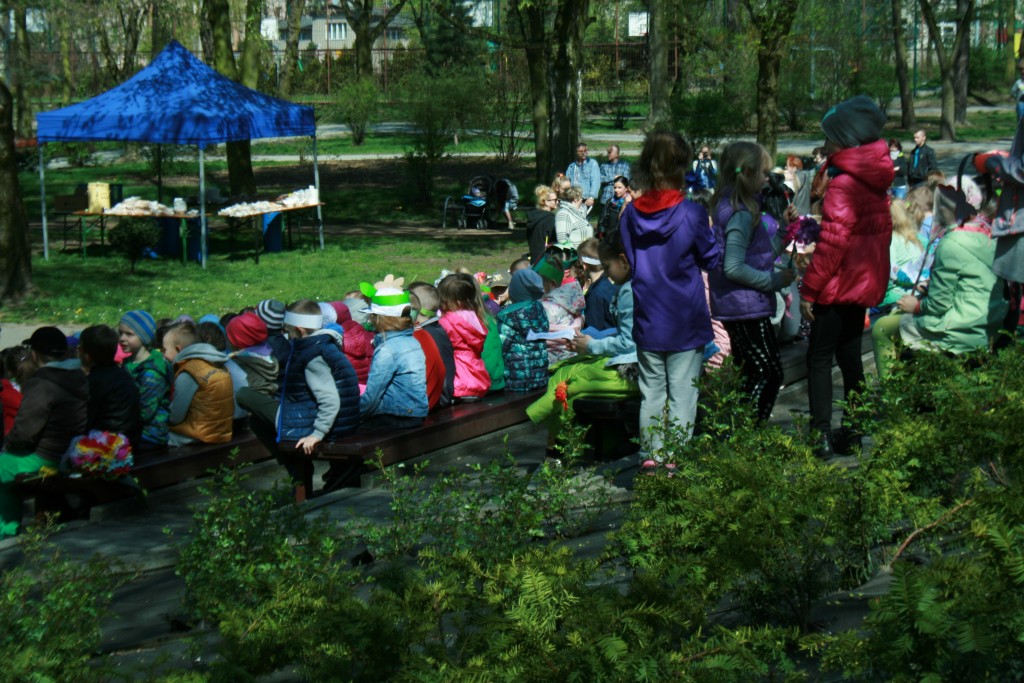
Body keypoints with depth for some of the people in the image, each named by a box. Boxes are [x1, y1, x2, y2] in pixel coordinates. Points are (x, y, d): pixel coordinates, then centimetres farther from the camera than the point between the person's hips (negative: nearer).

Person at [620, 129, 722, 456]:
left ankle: (650, 458, 17)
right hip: (684, 319, -4)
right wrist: (715, 229, 12)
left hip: (646, 319, 4)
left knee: (651, 394, 12)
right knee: (682, 396, 3)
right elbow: (712, 259, -1)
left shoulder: (630, 213, -1)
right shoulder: (691, 213, -13)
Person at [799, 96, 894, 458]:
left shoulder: (843, 185, -20)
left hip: (840, 286, -9)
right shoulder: (875, 181, 8)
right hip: (866, 282, 9)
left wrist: (809, 289, -16)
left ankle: (821, 437, -2)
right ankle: (852, 434, 21)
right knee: (849, 353, 16)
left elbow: (832, 244, -22)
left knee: (819, 358, -1)